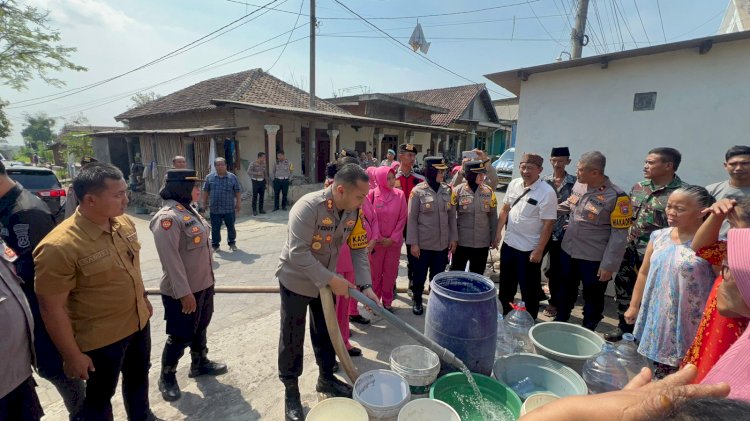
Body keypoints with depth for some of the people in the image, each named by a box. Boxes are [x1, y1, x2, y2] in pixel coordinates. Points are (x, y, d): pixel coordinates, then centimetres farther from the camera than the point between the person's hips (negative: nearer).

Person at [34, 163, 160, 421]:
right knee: (100, 395, 19)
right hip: (101, 339, -6)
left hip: (139, 322, 7)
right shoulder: (59, 246, -28)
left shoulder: (124, 223, -6)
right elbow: (52, 307, -21)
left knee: (138, 376, 28)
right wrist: (72, 355, -15)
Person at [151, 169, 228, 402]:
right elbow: (170, 259, -26)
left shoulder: (188, 210, 7)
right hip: (183, 290, -9)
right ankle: (167, 377, 30)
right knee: (181, 336, 8)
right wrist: (184, 292, -24)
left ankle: (200, 363, 44)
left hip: (203, 284, 9)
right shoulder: (167, 217, -23)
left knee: (200, 328, 24)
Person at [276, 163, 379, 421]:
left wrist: (365, 285, -16)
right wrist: (332, 280, -30)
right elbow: (298, 253, -33)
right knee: (292, 339, 9)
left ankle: (326, 378, 41)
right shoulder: (308, 207, -32)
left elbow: (358, 248, -6)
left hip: (327, 280, 6)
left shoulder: (354, 211, -12)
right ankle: (290, 390, 30)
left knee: (326, 332, 20)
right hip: (296, 280, -5)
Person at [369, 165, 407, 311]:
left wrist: (393, 238, -7)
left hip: (394, 242, 2)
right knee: (375, 272, 9)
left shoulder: (399, 195, -2)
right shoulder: (372, 194, -7)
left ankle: (387, 301, 26)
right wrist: (379, 238, -9)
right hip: (376, 241, -2)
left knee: (391, 272, 10)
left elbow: (402, 218, -2)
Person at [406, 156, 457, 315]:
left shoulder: (448, 190, 2)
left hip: (443, 244, 4)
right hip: (423, 244, -3)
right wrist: (413, 243, -13)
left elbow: (452, 216, 7)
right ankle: (417, 301, 33)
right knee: (419, 276, 11)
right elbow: (412, 219, -10)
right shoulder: (418, 191, -10)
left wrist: (453, 238, 4)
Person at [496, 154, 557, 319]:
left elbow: (548, 224, -17)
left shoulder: (547, 192, -18)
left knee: (529, 289, 10)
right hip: (508, 243, 6)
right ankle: (504, 315, 41)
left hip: (529, 249, -6)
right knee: (506, 285, 21)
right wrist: (498, 232, 7)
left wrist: (539, 250, -17)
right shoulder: (513, 184, 0)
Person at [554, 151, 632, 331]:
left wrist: (609, 265, -17)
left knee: (592, 298, 14)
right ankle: (559, 322, 42)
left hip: (594, 259, -5)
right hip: (568, 251, 6)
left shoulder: (616, 197, -20)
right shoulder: (579, 184, -3)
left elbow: (619, 235, -18)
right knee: (566, 291, 22)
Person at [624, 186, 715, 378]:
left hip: (687, 321, -4)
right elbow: (644, 273, 10)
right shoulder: (659, 237, 2)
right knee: (659, 372, 18)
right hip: (657, 316, 5)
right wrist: (634, 306, 12)